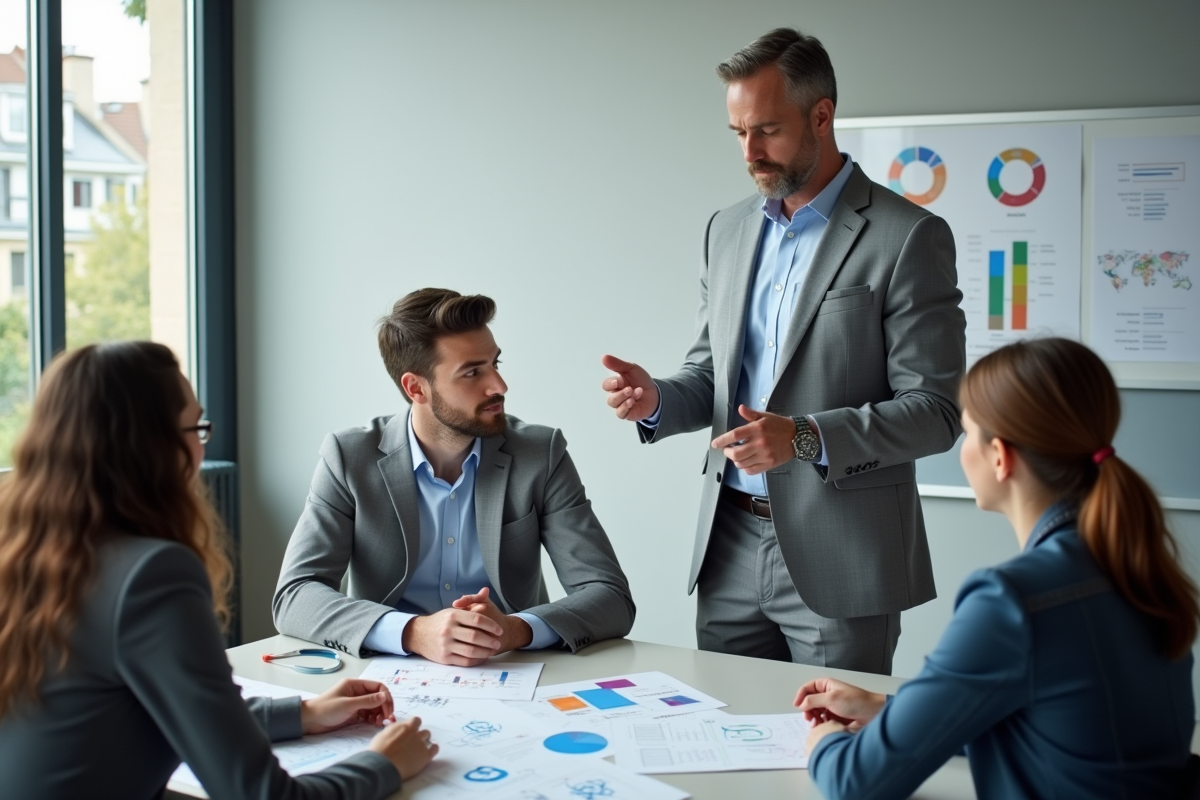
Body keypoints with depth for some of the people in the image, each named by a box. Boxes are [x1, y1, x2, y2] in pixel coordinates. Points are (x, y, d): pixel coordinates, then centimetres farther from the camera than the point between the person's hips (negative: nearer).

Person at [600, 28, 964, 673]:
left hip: (839, 556, -5)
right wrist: (656, 400, -6)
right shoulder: (727, 230, 10)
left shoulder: (908, 238, -9)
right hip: (730, 547, 5)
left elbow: (935, 409, -12)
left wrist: (807, 439, -24)